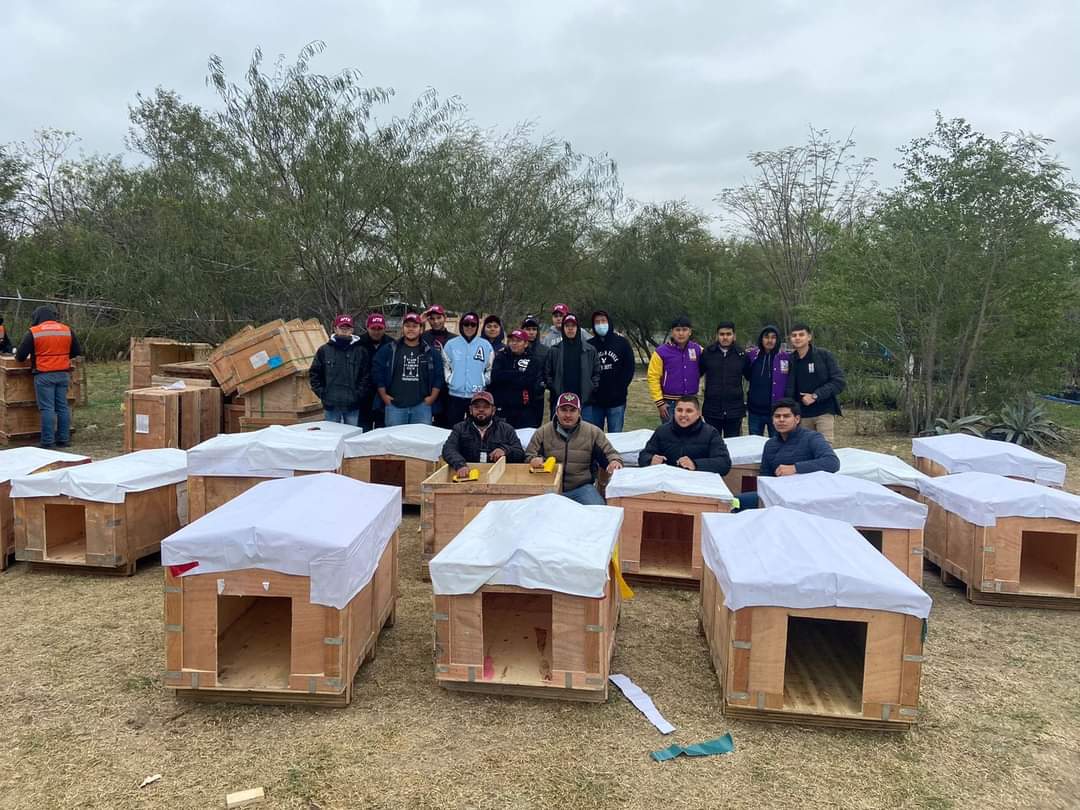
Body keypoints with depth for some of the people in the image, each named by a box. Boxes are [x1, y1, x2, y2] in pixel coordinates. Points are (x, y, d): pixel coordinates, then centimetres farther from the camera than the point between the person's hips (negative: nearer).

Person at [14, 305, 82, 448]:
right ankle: (64, 439, 12)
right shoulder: (67, 330, 6)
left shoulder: (33, 332, -5)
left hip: (44, 375, -4)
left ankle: (48, 441, -2)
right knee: (63, 407, 9)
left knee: (47, 408, -2)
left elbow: (20, 356, -2)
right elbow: (77, 352, 14)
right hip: (63, 374, 4)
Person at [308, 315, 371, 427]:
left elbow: (367, 376, 0)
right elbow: (314, 373, 7)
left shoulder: (361, 351, 2)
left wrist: (359, 394, -8)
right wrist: (322, 393, -1)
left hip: (353, 405, -1)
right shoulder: (324, 350, 4)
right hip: (330, 405, 1)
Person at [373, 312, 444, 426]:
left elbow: (438, 376, 9)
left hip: (422, 406, 1)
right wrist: (383, 395, 0)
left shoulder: (431, 352, 9)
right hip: (395, 405, -1)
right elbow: (377, 372, 5)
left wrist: (432, 397, 1)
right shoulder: (389, 350, 4)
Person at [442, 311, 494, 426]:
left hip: (478, 395, 0)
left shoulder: (485, 345, 3)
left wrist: (484, 382, -1)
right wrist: (449, 379, -2)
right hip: (455, 394, 1)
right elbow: (445, 365, 8)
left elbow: (490, 367, 8)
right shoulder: (451, 344, 3)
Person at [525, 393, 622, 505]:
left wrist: (615, 462, -13)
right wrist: (534, 460, -16)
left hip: (582, 487, 0)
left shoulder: (593, 432, 6)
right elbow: (528, 457, 9)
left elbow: (609, 453, 11)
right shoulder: (543, 432, 7)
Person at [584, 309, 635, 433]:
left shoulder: (622, 343, 4)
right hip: (593, 402, 1)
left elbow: (629, 369, 1)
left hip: (616, 401, -1)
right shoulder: (588, 345, 6)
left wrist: (620, 389, -7)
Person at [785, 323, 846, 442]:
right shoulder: (790, 360, 7)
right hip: (802, 415, 3)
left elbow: (839, 381, -7)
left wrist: (815, 396, -14)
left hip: (825, 412, -3)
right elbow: (789, 390, 13)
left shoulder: (824, 356, -2)